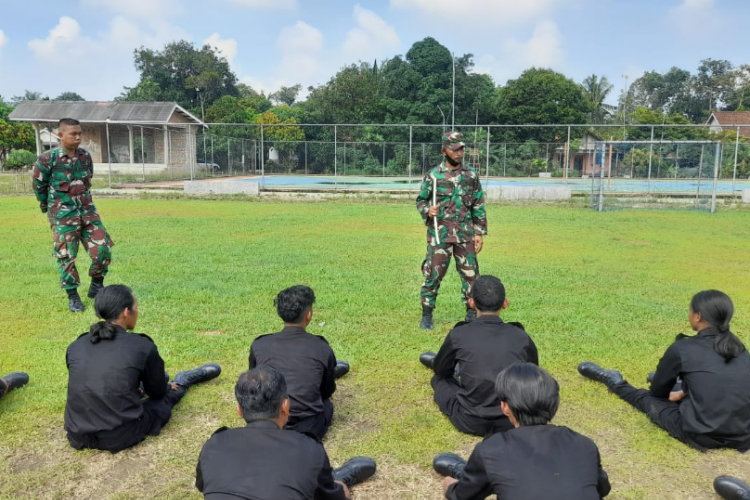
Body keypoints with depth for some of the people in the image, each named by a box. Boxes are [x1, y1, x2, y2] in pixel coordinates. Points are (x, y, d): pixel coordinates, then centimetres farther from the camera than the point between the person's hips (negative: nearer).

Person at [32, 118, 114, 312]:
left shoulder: (85, 156, 2)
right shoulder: (48, 159, -11)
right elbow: (39, 186, 2)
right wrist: (47, 207, 13)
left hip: (87, 210, 4)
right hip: (63, 215, -4)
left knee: (102, 249, -2)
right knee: (66, 256, 1)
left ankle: (96, 285, 18)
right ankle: (72, 296, 15)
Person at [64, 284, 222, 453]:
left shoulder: (75, 346, -1)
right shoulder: (142, 346, -13)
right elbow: (157, 392, 3)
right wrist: (166, 386, 29)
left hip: (78, 436, 5)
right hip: (121, 437, -4)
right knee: (170, 391, 23)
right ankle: (185, 380, 51)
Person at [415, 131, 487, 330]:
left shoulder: (471, 176, 6)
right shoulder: (433, 175, -1)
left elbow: (478, 206, 10)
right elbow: (420, 200, 7)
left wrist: (479, 233, 5)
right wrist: (427, 210, -15)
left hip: (465, 234, 3)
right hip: (439, 234, -2)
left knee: (470, 274, 6)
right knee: (433, 274, -1)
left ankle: (472, 313, 21)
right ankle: (427, 315, 12)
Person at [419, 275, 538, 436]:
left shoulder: (458, 335, -8)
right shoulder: (521, 337, -4)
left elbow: (440, 370, 12)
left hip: (469, 422, -2)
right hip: (513, 421, 2)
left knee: (439, 378, 23)